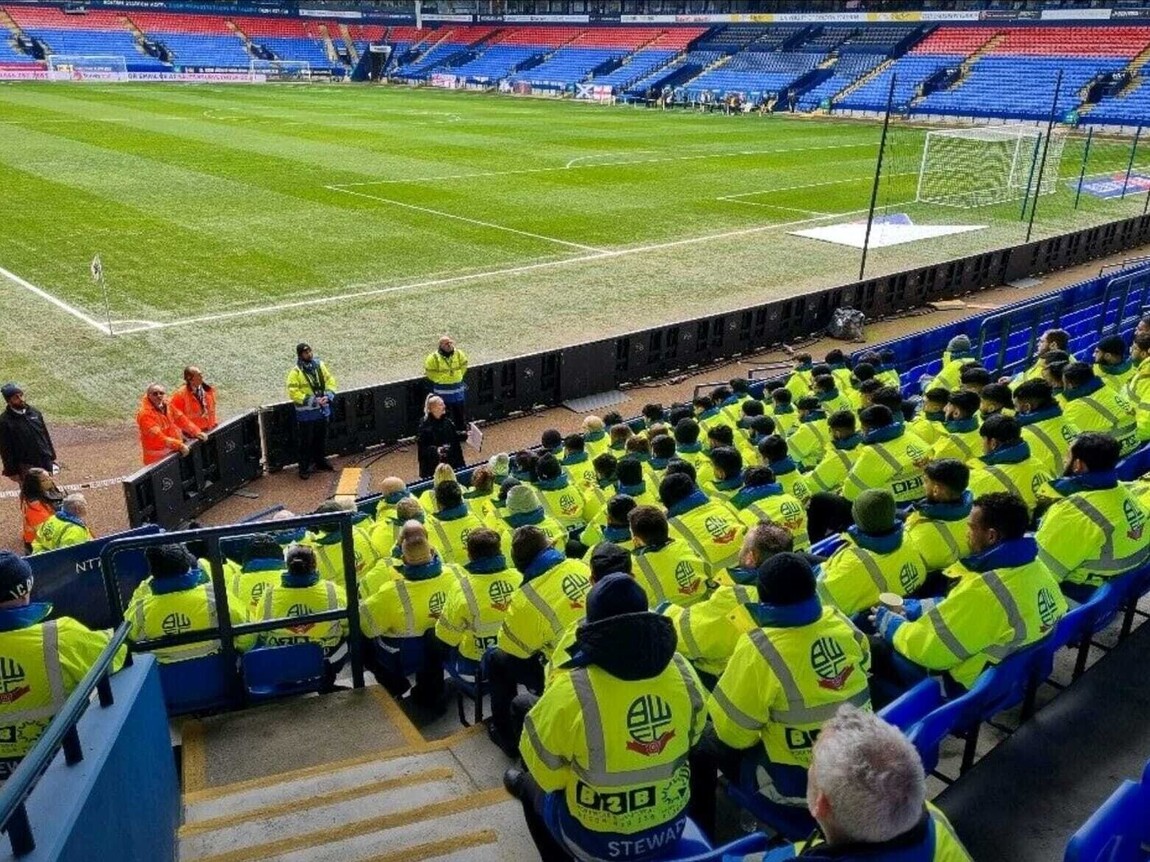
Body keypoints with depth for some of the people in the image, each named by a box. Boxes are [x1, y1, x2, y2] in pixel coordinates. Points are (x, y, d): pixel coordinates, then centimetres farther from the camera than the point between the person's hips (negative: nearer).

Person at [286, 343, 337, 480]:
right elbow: (293, 392, -18)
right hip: (306, 413, -5)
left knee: (321, 438, 20)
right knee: (306, 441, 4)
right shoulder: (296, 372, -16)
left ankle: (320, 461, 38)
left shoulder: (320, 365, 0)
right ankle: (304, 467, 15)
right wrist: (313, 401, -21)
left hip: (323, 410, 5)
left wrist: (328, 396, -10)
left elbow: (330, 380, 7)